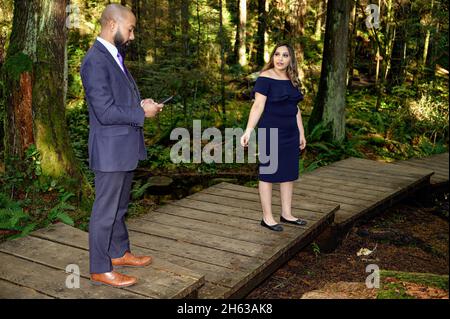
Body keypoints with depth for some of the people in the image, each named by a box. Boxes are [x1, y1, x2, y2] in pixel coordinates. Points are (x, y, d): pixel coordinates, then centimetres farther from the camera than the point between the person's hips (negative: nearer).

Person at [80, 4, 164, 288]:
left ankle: (120, 252, 37)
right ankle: (100, 269, 16)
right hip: (110, 150, -9)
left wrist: (142, 104, 2)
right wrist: (142, 112, -15)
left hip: (125, 148, 10)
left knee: (120, 206, 21)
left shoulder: (115, 57, 12)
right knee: (105, 210, 3)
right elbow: (105, 112, -25)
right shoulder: (95, 61, -20)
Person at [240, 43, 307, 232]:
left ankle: (286, 214, 22)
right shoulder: (265, 78, -11)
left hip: (290, 133, 7)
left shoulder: (292, 80, 11)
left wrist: (301, 133, 17)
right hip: (271, 132, -7)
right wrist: (248, 130, -27)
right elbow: (258, 107, -17)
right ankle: (267, 217, 10)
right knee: (268, 173, 0)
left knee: (289, 173, 11)